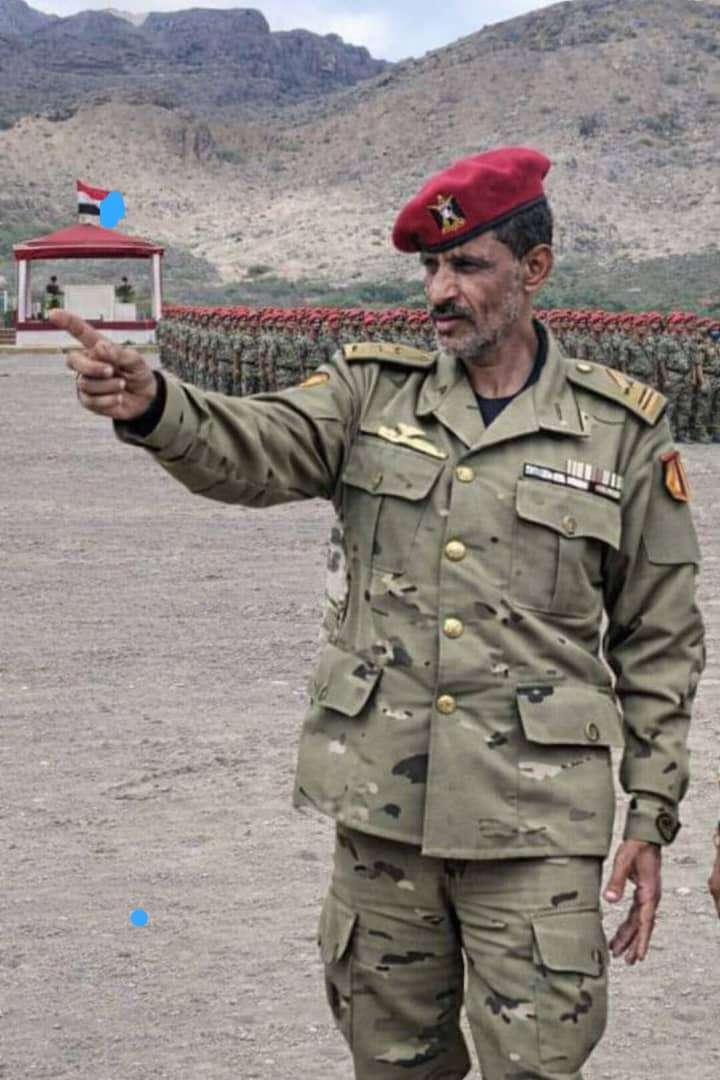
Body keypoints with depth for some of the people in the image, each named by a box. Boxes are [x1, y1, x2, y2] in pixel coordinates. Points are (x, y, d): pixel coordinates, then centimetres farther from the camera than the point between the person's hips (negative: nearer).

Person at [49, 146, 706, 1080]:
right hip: (381, 804, 3)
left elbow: (659, 642, 4)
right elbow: (255, 448, -14)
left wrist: (652, 815, 1)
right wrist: (150, 404, -35)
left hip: (535, 826, -2)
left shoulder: (621, 431, 0)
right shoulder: (373, 392, 5)